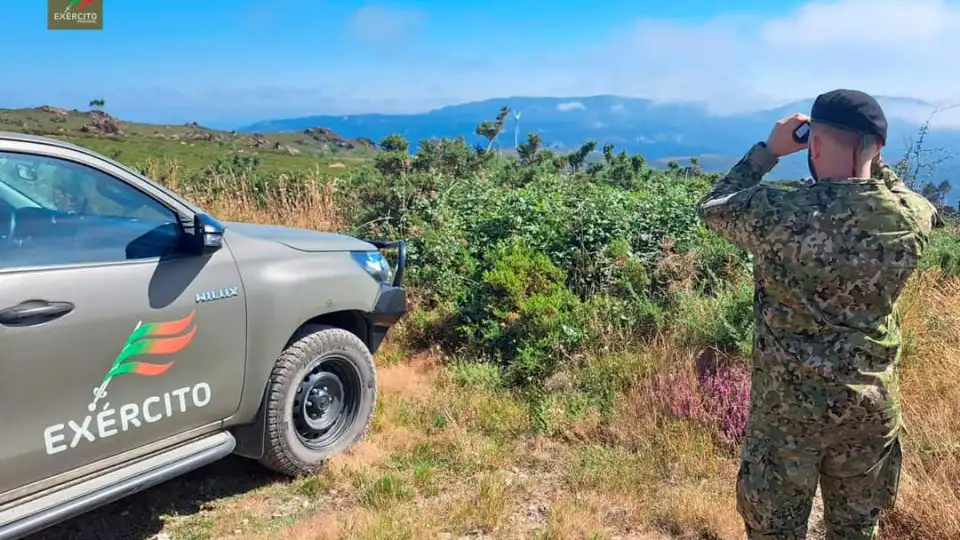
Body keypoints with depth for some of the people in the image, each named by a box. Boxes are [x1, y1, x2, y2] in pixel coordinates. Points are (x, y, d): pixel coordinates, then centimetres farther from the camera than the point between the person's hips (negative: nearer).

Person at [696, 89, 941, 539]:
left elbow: (712, 208, 0)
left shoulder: (779, 214, -21)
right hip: (872, 407, 4)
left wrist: (769, 149, 4)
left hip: (787, 406, -3)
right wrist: (870, 161, 10)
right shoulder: (912, 218, -10)